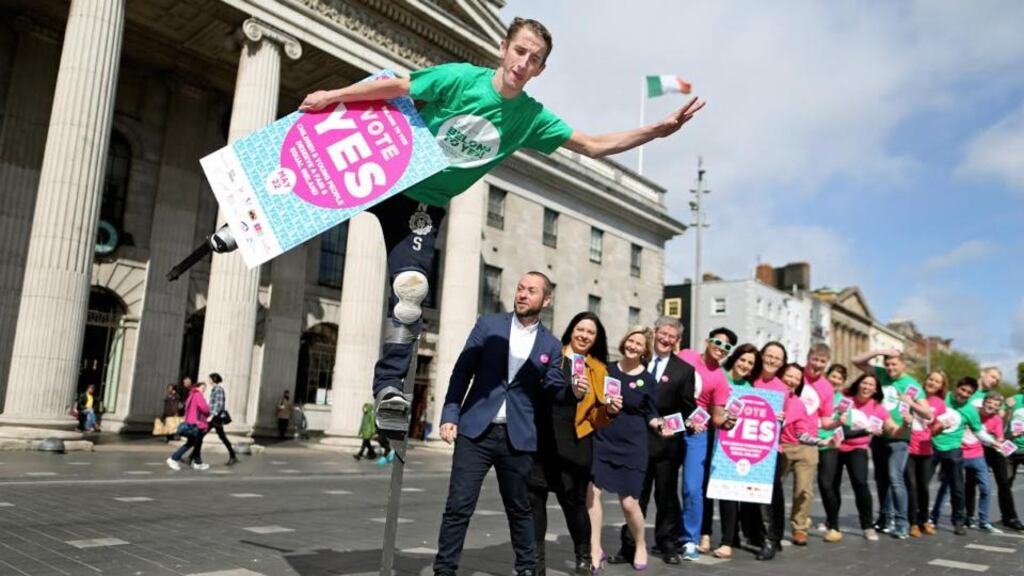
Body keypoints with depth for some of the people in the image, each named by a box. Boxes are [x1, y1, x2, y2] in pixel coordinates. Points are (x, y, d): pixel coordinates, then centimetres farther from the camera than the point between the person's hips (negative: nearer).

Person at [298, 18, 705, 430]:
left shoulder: (530, 118, -6)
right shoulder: (459, 78, -15)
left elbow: (594, 146, -5)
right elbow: (397, 88, -10)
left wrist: (659, 129, -13)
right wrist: (331, 96, -12)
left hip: (425, 204, 0)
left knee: (411, 290, -11)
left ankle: (390, 386, -5)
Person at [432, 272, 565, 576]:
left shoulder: (551, 345, 6)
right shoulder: (488, 324, 3)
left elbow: (554, 393, 7)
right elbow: (461, 372, 2)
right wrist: (450, 415, -7)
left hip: (518, 437, 1)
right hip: (476, 429, -1)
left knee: (519, 508, 14)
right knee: (458, 506, -2)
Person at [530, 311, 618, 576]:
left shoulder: (598, 369, 11)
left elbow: (595, 417, 12)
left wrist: (609, 409, -7)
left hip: (574, 445, 1)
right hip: (540, 440, 0)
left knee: (573, 501, 5)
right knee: (534, 498, -1)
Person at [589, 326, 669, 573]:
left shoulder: (647, 379, -1)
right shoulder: (607, 369, 2)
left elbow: (650, 414, 5)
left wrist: (660, 425, -13)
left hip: (631, 445, -1)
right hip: (601, 440, 2)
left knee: (629, 502, -1)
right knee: (591, 491, -11)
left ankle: (640, 545, 27)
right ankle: (595, 551, 3)